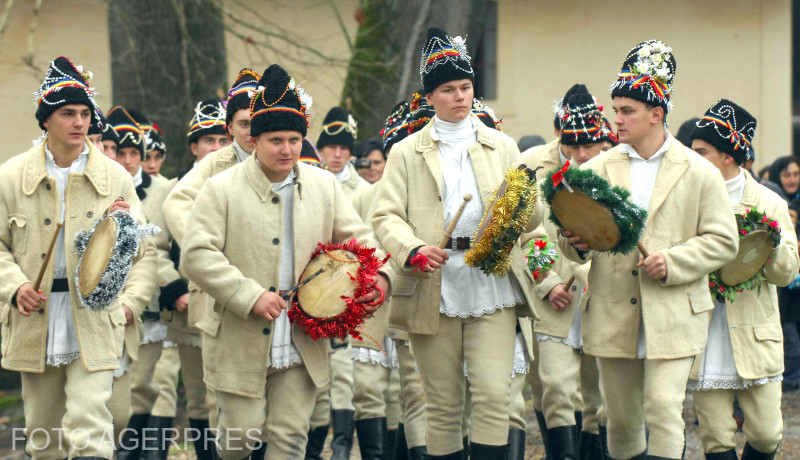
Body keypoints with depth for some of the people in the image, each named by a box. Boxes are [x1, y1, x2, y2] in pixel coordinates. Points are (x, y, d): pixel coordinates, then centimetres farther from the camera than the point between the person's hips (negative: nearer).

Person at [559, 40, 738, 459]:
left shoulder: (698, 172, 1)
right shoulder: (597, 169, 7)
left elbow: (722, 241, 1)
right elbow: (571, 231, 12)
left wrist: (673, 262, -14)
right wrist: (576, 244, -13)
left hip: (672, 315, -3)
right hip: (612, 317, 3)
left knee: (664, 410, -12)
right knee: (620, 416, 9)